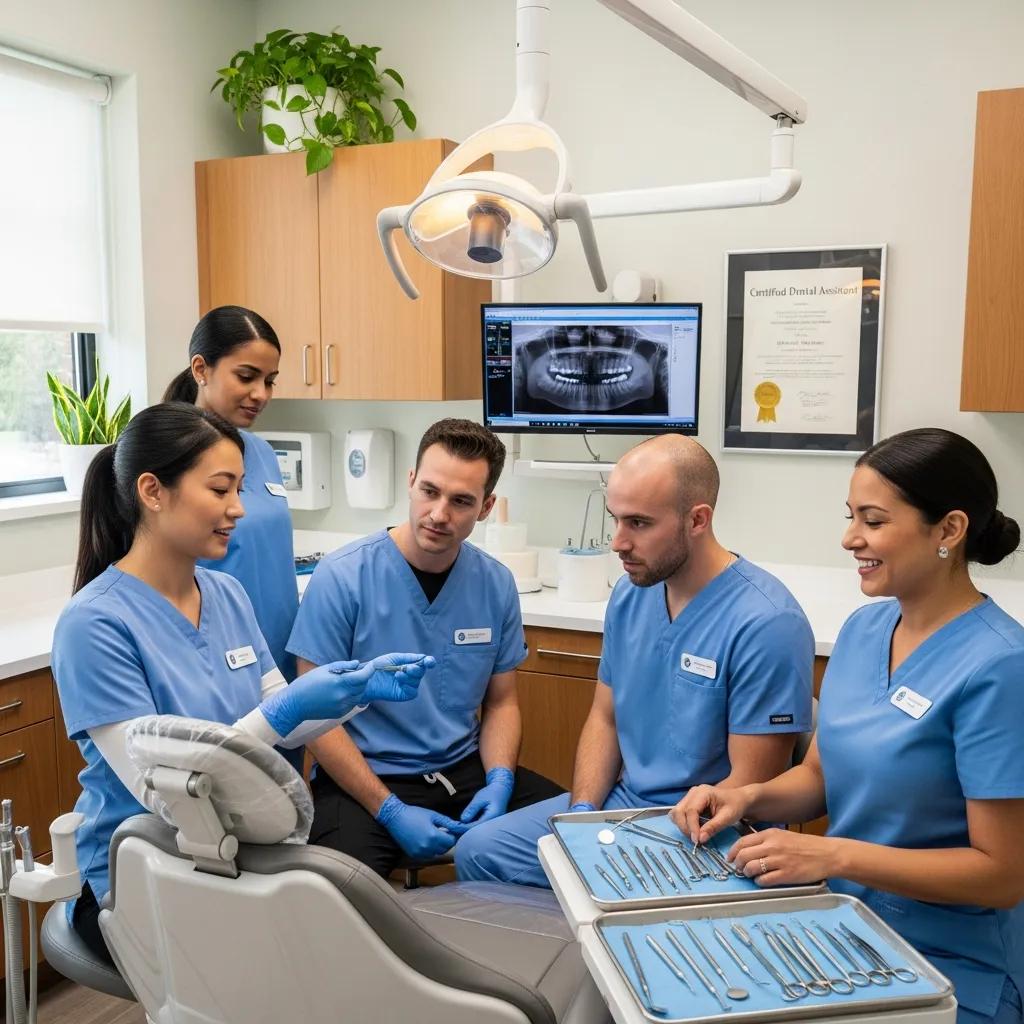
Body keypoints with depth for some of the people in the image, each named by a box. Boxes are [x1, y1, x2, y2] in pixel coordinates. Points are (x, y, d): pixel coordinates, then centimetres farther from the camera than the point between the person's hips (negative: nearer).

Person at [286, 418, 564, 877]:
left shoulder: (497, 585, 1)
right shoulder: (342, 577, -12)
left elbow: (501, 702, 11)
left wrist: (499, 781, -8)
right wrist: (391, 812, -17)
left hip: (464, 770, 5)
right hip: (363, 777, -4)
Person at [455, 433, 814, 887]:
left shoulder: (765, 624, -21)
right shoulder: (630, 594, 3)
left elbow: (749, 788, -18)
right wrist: (581, 815, -5)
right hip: (619, 802, 7)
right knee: (478, 852, -1)